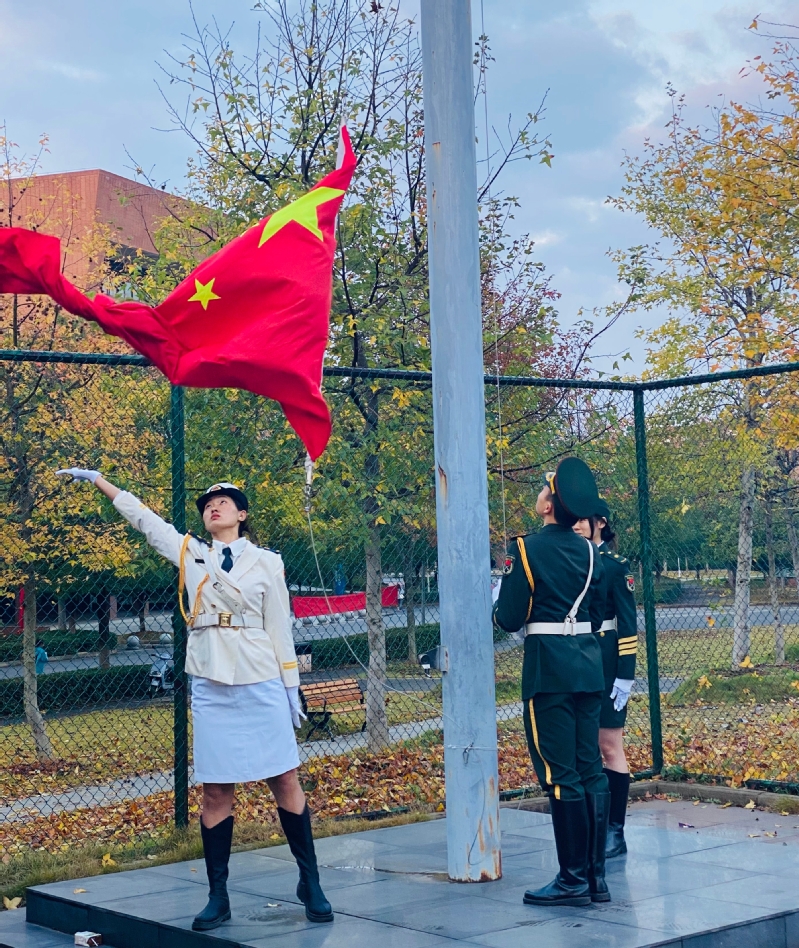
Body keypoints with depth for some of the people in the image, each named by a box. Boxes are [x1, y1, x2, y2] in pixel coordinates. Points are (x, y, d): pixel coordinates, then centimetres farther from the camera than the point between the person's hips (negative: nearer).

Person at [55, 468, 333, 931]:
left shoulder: (266, 562, 5)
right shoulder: (189, 553, 9)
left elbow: (280, 627, 6)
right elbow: (142, 516, 14)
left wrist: (291, 686, 5)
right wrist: (97, 478, 16)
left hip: (262, 685, -1)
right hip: (212, 688, 1)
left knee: (286, 781, -1)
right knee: (216, 792, 3)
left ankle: (311, 884, 10)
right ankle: (218, 897, 11)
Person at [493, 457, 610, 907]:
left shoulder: (529, 549, -10)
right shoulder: (589, 552, 8)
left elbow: (510, 619, -8)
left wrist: (504, 600, 12)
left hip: (549, 667, -6)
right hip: (589, 662, 7)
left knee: (561, 775, -3)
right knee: (591, 770, 8)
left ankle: (574, 879, 1)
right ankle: (597, 876, 13)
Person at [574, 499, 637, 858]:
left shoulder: (615, 565, -6)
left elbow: (628, 624, -8)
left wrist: (625, 675, -14)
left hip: (604, 663, -5)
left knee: (609, 746, 0)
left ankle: (615, 831, 6)